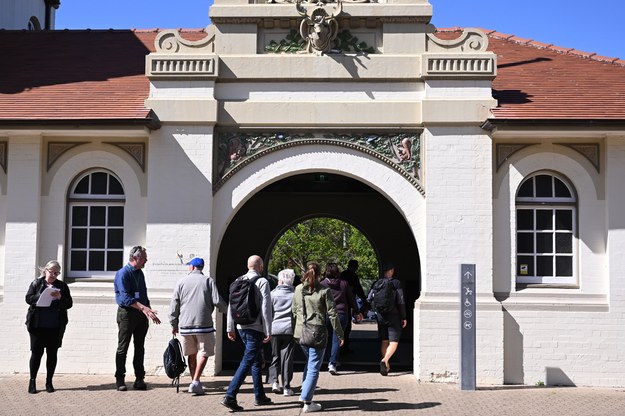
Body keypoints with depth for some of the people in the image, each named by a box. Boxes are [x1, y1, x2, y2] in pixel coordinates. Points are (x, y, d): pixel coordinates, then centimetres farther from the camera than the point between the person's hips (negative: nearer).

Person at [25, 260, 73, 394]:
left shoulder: (62, 286, 9)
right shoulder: (36, 283, 6)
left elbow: (69, 304, 5)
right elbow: (28, 299, -3)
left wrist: (60, 298, -14)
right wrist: (42, 296, -18)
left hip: (55, 326, 2)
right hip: (37, 326, -2)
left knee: (52, 353, 5)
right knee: (36, 353, 1)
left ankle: (49, 382, 15)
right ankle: (32, 381, 12)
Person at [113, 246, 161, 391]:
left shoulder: (140, 273, 15)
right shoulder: (123, 273, -11)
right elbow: (125, 297, -21)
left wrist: (149, 311, 14)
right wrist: (143, 308, -30)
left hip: (141, 314, 7)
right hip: (127, 313, -7)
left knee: (140, 348, 8)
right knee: (123, 347, 0)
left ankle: (139, 379, 12)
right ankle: (120, 379, 7)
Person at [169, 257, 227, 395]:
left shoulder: (181, 282, 6)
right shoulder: (208, 281, 1)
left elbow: (174, 305, 6)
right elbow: (217, 301, -7)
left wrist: (174, 324, 15)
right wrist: (225, 310, 14)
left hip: (185, 324, 3)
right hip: (204, 324, -3)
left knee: (192, 354, 15)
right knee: (203, 353, 3)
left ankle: (194, 382, 18)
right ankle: (195, 382, -11)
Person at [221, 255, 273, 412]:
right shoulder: (262, 282, -10)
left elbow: (231, 306, 9)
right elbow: (265, 309, -13)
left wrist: (230, 328, 15)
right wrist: (268, 331, -10)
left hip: (242, 328, 7)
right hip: (256, 328, -7)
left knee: (257, 361, 19)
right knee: (247, 362, -7)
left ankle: (260, 396, 26)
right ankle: (230, 396, -14)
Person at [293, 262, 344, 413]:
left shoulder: (298, 289, 5)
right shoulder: (324, 290, -8)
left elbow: (294, 311, 11)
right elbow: (332, 314, -7)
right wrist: (340, 334, 0)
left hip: (301, 332, 5)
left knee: (310, 361, 25)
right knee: (314, 367, 2)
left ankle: (304, 393, 23)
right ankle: (307, 402, 2)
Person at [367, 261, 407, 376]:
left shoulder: (376, 283, 2)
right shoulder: (396, 283, -8)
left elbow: (369, 300, 0)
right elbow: (401, 302, -8)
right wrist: (403, 317, -1)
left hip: (380, 315, 4)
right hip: (393, 315, -4)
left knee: (384, 342, 14)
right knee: (394, 342, -1)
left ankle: (386, 366, 18)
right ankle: (385, 360, -24)